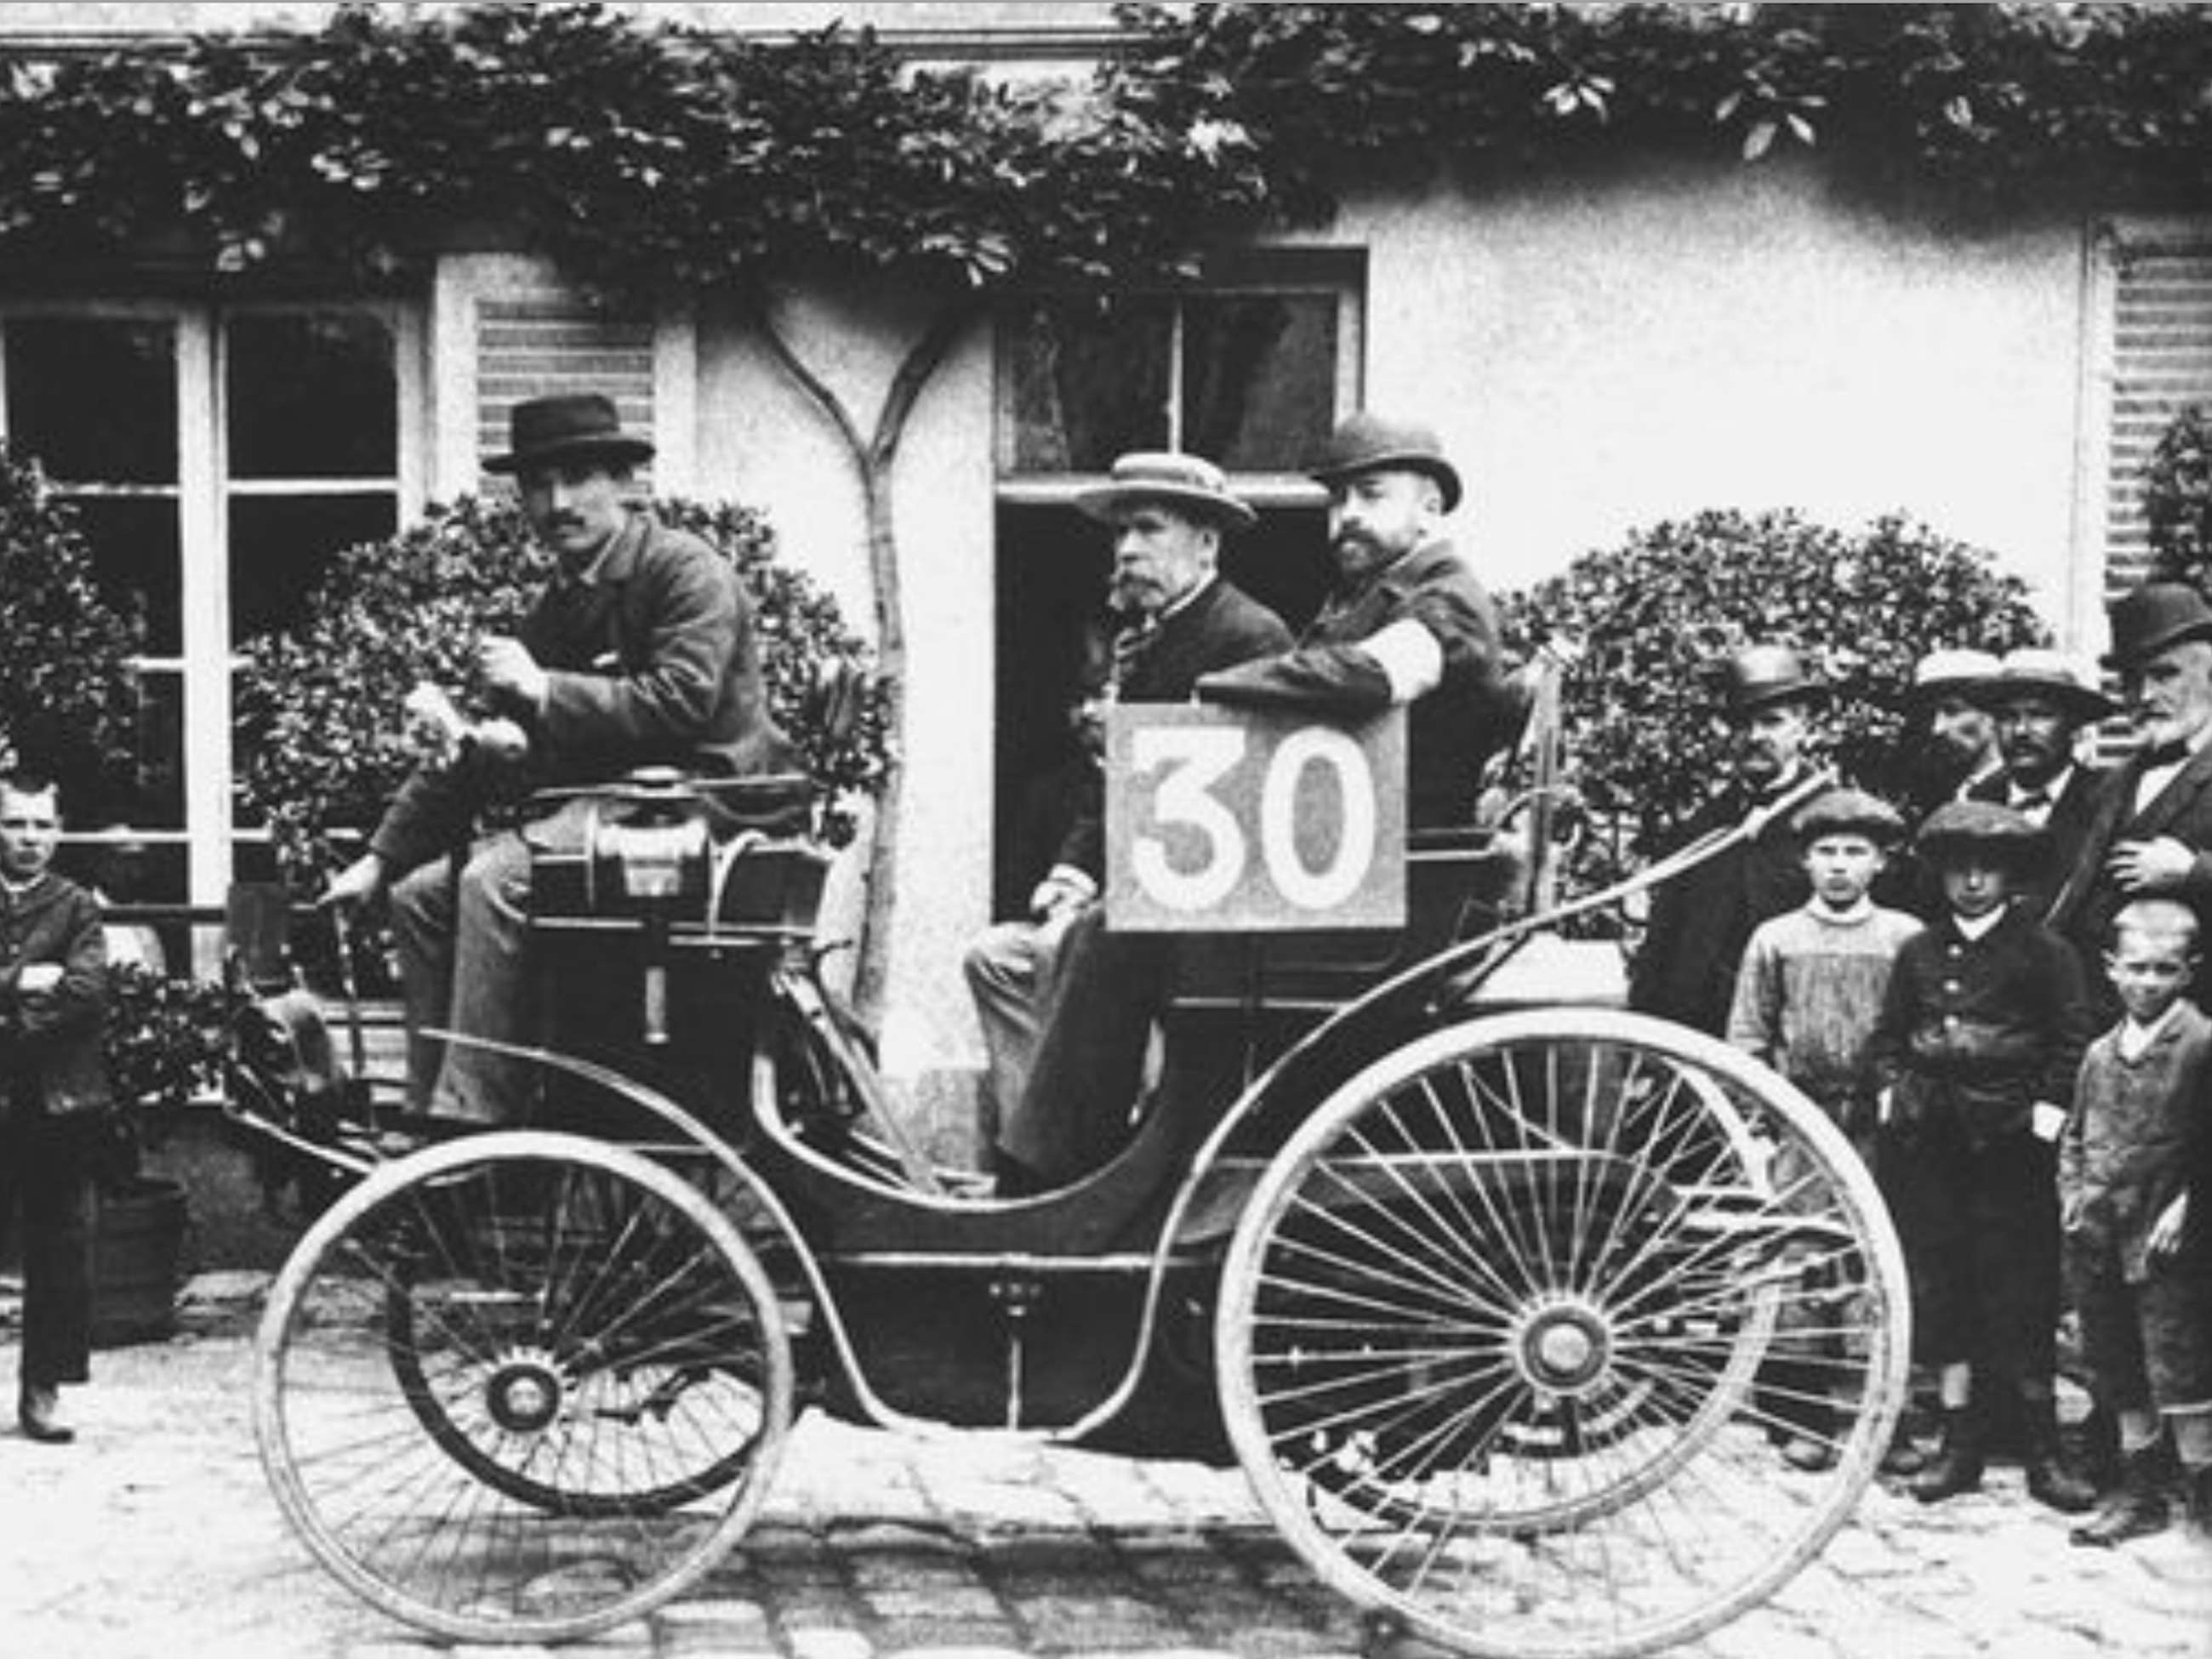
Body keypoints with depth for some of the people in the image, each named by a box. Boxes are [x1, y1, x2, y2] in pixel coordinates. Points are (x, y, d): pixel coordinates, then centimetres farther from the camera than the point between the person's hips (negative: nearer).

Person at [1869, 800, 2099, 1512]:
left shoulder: (2044, 950, 1)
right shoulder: (1918, 951, 12)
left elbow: (2073, 1043, -1)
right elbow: (1888, 1035, 19)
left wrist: (2047, 1113, -9)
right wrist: (1891, 1094, 6)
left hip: (2009, 1141, -4)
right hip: (1927, 1144, 4)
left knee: (2020, 1294, -3)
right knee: (1939, 1288, 5)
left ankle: (2043, 1448, 5)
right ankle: (1960, 1439, 13)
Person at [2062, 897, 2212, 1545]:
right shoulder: (2100, 1053, 9)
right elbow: (2075, 1135, 18)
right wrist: (2072, 1189, 4)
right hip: (2099, 1237, 6)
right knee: (2119, 1375, 13)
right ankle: (2140, 1491, 24)